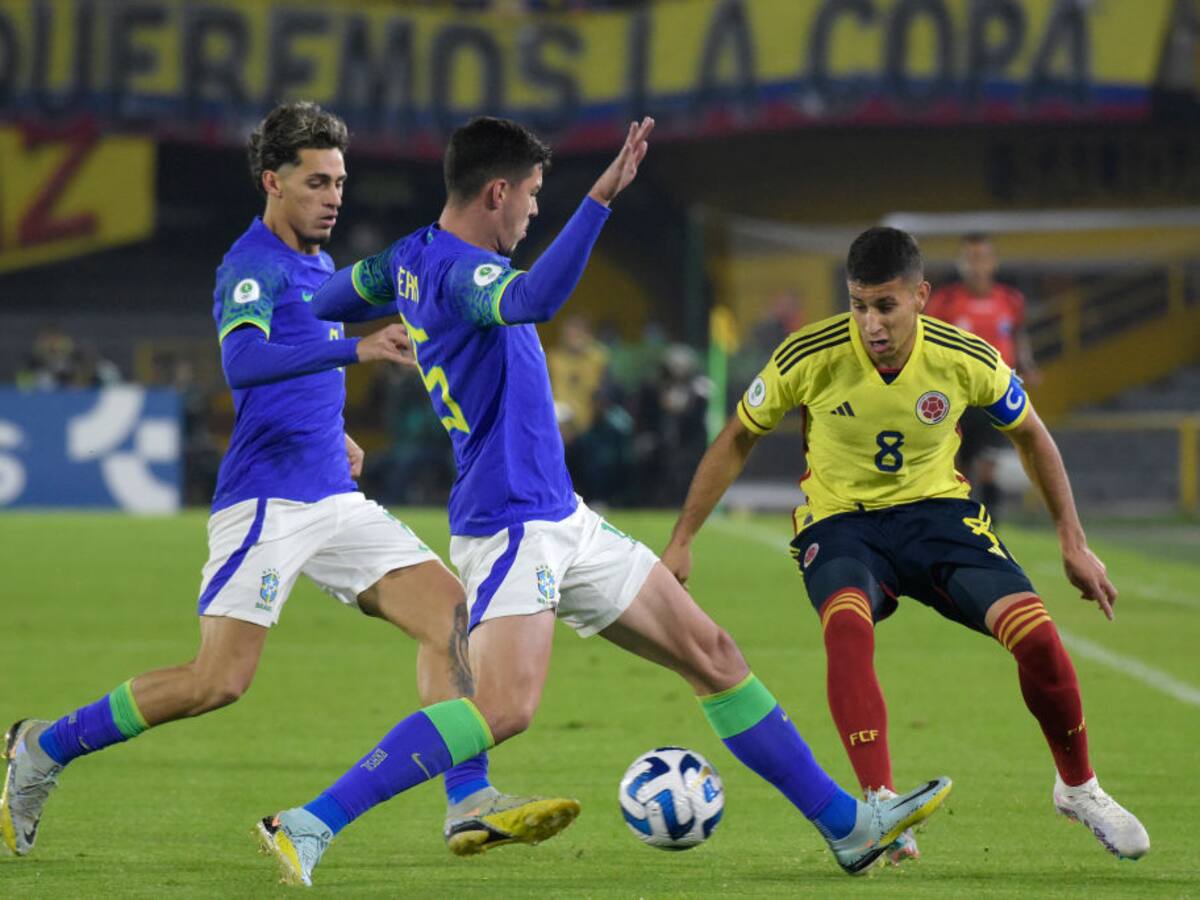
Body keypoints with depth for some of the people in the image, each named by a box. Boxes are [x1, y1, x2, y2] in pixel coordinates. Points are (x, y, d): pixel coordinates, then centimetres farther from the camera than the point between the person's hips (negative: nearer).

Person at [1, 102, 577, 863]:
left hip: (335, 500, 8)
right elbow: (243, 363, -32)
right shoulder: (252, 267, -12)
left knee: (449, 608, -6)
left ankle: (470, 806, -9)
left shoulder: (316, 264, 17)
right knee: (219, 681, -12)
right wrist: (356, 349, -40)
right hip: (267, 504, -8)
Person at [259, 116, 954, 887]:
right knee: (506, 709, -26)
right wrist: (601, 197, -46)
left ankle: (847, 825, 18)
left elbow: (325, 301, 27)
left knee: (713, 655, 11)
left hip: (560, 520, 11)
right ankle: (308, 826, -20)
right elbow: (535, 299, -42)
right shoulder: (459, 272, -19)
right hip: (509, 526, -11)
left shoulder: (413, 260, 11)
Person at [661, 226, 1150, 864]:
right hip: (838, 520, -1)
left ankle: (1078, 788, 10)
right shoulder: (810, 358, -17)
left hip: (936, 511, 1)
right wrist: (682, 541, 0)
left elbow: (1029, 435, 7)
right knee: (846, 624, -37)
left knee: (1036, 636, -18)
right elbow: (737, 440, 0)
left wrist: (1073, 541, 9)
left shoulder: (968, 361, -14)